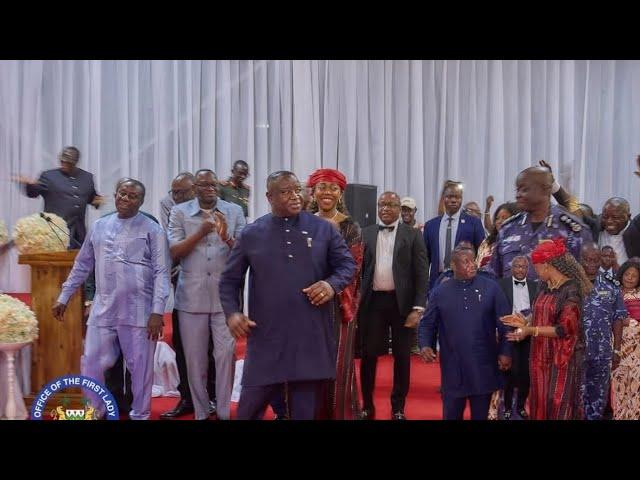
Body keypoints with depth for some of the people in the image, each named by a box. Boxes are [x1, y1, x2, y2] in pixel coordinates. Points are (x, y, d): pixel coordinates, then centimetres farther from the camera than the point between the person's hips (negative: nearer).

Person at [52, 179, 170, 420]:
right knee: (91, 365, 8)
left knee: (140, 368, 5)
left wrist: (157, 311, -14)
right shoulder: (99, 226, 11)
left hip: (138, 312, -4)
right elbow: (82, 265, 18)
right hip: (102, 310, 4)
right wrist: (64, 297, 16)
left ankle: (140, 415, 23)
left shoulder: (152, 229, -2)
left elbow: (161, 273, -7)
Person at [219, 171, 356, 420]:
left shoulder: (323, 229, 4)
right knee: (250, 408, 4)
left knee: (306, 410, 11)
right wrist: (232, 312, -9)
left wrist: (332, 284, -13)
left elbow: (347, 263, 7)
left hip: (312, 336, 1)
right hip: (266, 336, 0)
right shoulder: (251, 234, 3)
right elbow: (229, 280, 7)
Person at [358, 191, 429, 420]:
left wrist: (418, 308, -10)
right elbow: (358, 268, 6)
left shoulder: (413, 235, 2)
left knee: (402, 356, 7)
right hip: (373, 301, 1)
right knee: (369, 354, 6)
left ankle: (398, 408, 18)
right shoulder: (365, 234, 8)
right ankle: (367, 406, 19)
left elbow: (421, 273, -2)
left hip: (401, 302, -1)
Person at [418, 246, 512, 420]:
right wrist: (425, 345, -11)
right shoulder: (440, 293, 3)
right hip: (453, 369, 0)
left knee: (480, 414, 12)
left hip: (483, 368, 0)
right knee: (451, 415, 8)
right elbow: (427, 324, 6)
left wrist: (505, 351, -3)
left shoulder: (491, 287, 1)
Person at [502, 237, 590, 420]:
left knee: (558, 402, 1)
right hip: (542, 355, 7)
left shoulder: (571, 290, -17)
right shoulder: (545, 286, 6)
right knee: (540, 400, 13)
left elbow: (565, 329, -20)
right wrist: (526, 322, 2)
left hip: (562, 357, -7)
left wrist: (530, 330, -21)